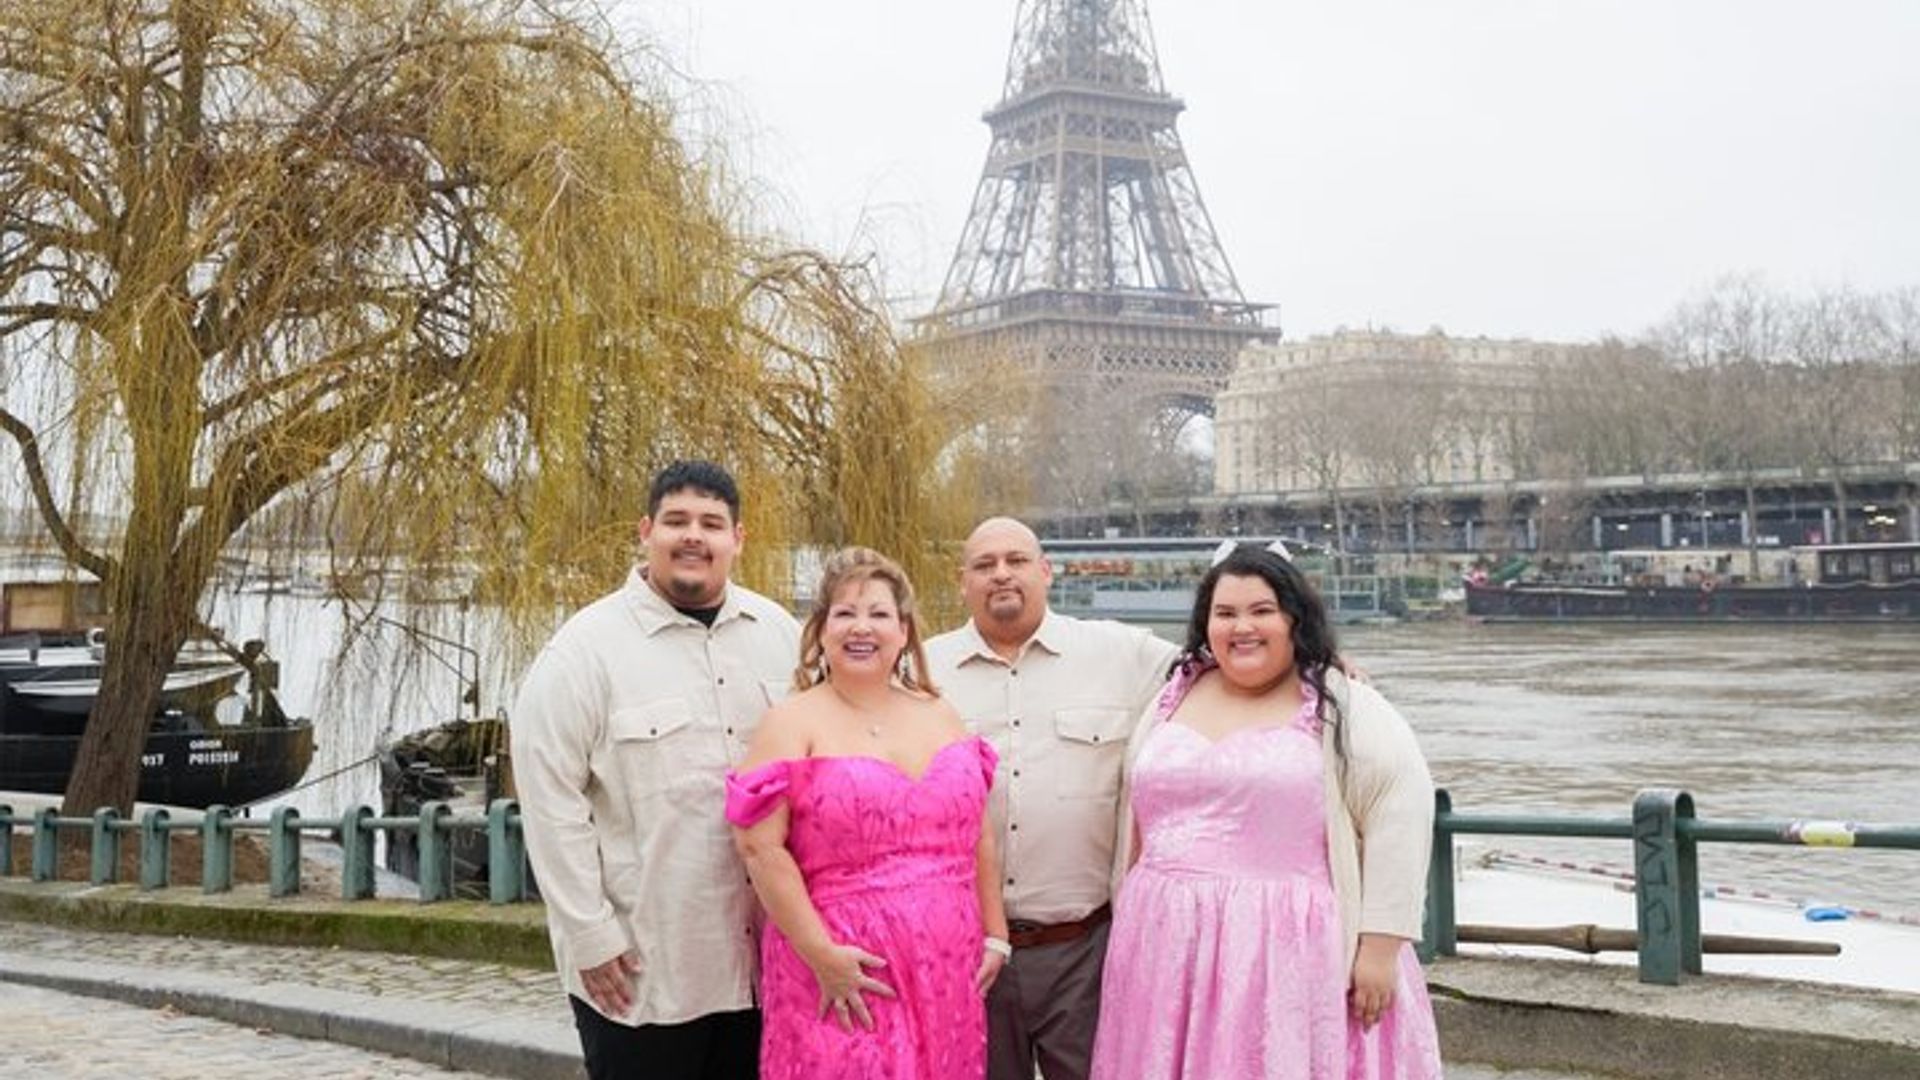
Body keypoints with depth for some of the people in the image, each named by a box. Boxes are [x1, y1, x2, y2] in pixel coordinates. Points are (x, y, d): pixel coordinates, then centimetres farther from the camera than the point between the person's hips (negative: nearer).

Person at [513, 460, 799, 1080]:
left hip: (760, 959, 4)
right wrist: (590, 937, -11)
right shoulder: (588, 647, -7)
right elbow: (550, 800, -9)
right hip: (640, 967, -4)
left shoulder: (779, 633, 7)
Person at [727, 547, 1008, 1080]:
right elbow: (760, 846, -11)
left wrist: (994, 935, 10)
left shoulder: (940, 716, 13)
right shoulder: (793, 724, -3)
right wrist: (821, 954, -15)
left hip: (946, 973, 5)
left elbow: (977, 835, 16)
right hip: (845, 977, -4)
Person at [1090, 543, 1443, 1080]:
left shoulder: (1341, 707, -3)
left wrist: (1381, 944, -13)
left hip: (1290, 952, -4)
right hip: (1171, 953, 5)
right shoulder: (1172, 700, 12)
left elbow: (1401, 808, -9)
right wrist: (1129, 931, 18)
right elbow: (1138, 824, 19)